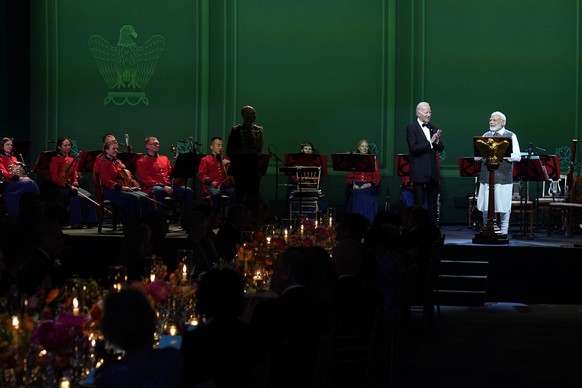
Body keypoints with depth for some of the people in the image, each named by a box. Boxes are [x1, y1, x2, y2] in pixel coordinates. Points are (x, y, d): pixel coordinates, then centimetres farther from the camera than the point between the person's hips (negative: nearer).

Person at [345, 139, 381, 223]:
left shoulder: (373, 159, 11)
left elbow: (377, 177, 6)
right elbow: (349, 176, 10)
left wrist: (370, 184, -11)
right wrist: (352, 184, -8)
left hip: (369, 187, -1)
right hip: (356, 187, 1)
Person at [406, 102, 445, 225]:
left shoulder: (433, 128, 13)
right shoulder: (411, 128, -5)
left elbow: (441, 149, 9)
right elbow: (414, 148, -16)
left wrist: (437, 140, -10)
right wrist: (430, 142, -18)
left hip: (433, 172, 6)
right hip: (419, 172, -6)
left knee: (433, 203, 8)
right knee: (419, 203, -1)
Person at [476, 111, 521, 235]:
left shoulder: (511, 136, 4)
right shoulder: (486, 135, 14)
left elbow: (517, 157, -3)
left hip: (503, 177, -3)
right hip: (486, 176, 3)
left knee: (503, 206, 0)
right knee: (485, 206, 4)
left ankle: (503, 231, 11)